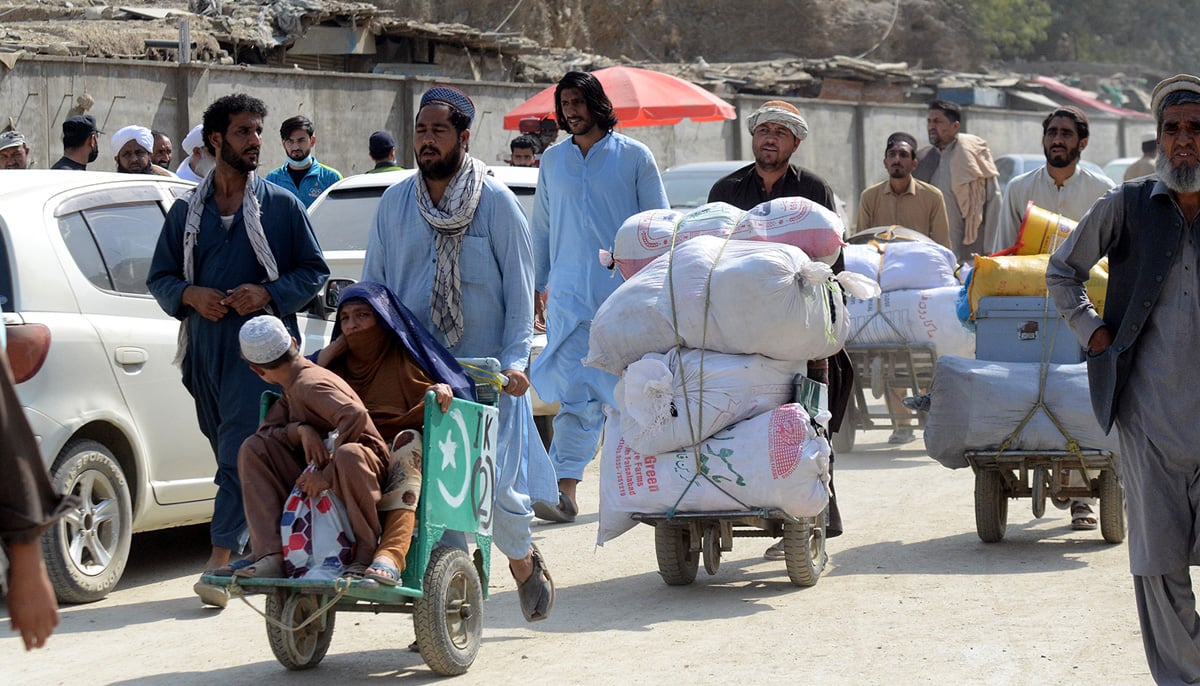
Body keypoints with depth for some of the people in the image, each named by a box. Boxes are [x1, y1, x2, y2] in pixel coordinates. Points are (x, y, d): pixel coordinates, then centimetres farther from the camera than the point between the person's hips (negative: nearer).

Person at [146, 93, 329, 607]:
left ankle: (222, 557, -19)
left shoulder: (282, 206, 6)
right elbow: (160, 277, 16)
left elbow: (314, 271, 8)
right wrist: (191, 295, -6)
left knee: (241, 453, -15)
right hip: (205, 348, 4)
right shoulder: (187, 211, 13)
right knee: (229, 453, 8)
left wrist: (268, 293, -10)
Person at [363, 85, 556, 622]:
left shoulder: (496, 202, -1)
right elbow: (373, 285, 13)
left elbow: (519, 285, -1)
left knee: (492, 480, -5)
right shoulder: (394, 203, 8)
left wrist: (515, 358, -11)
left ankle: (523, 559, 24)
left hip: (486, 370, -3)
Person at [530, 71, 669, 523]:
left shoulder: (634, 157, 3)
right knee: (575, 393, -9)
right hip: (569, 295, 2)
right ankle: (566, 490, -13)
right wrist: (538, 286, 16)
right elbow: (542, 230, 20)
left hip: (626, 295, -2)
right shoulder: (552, 161, 13)